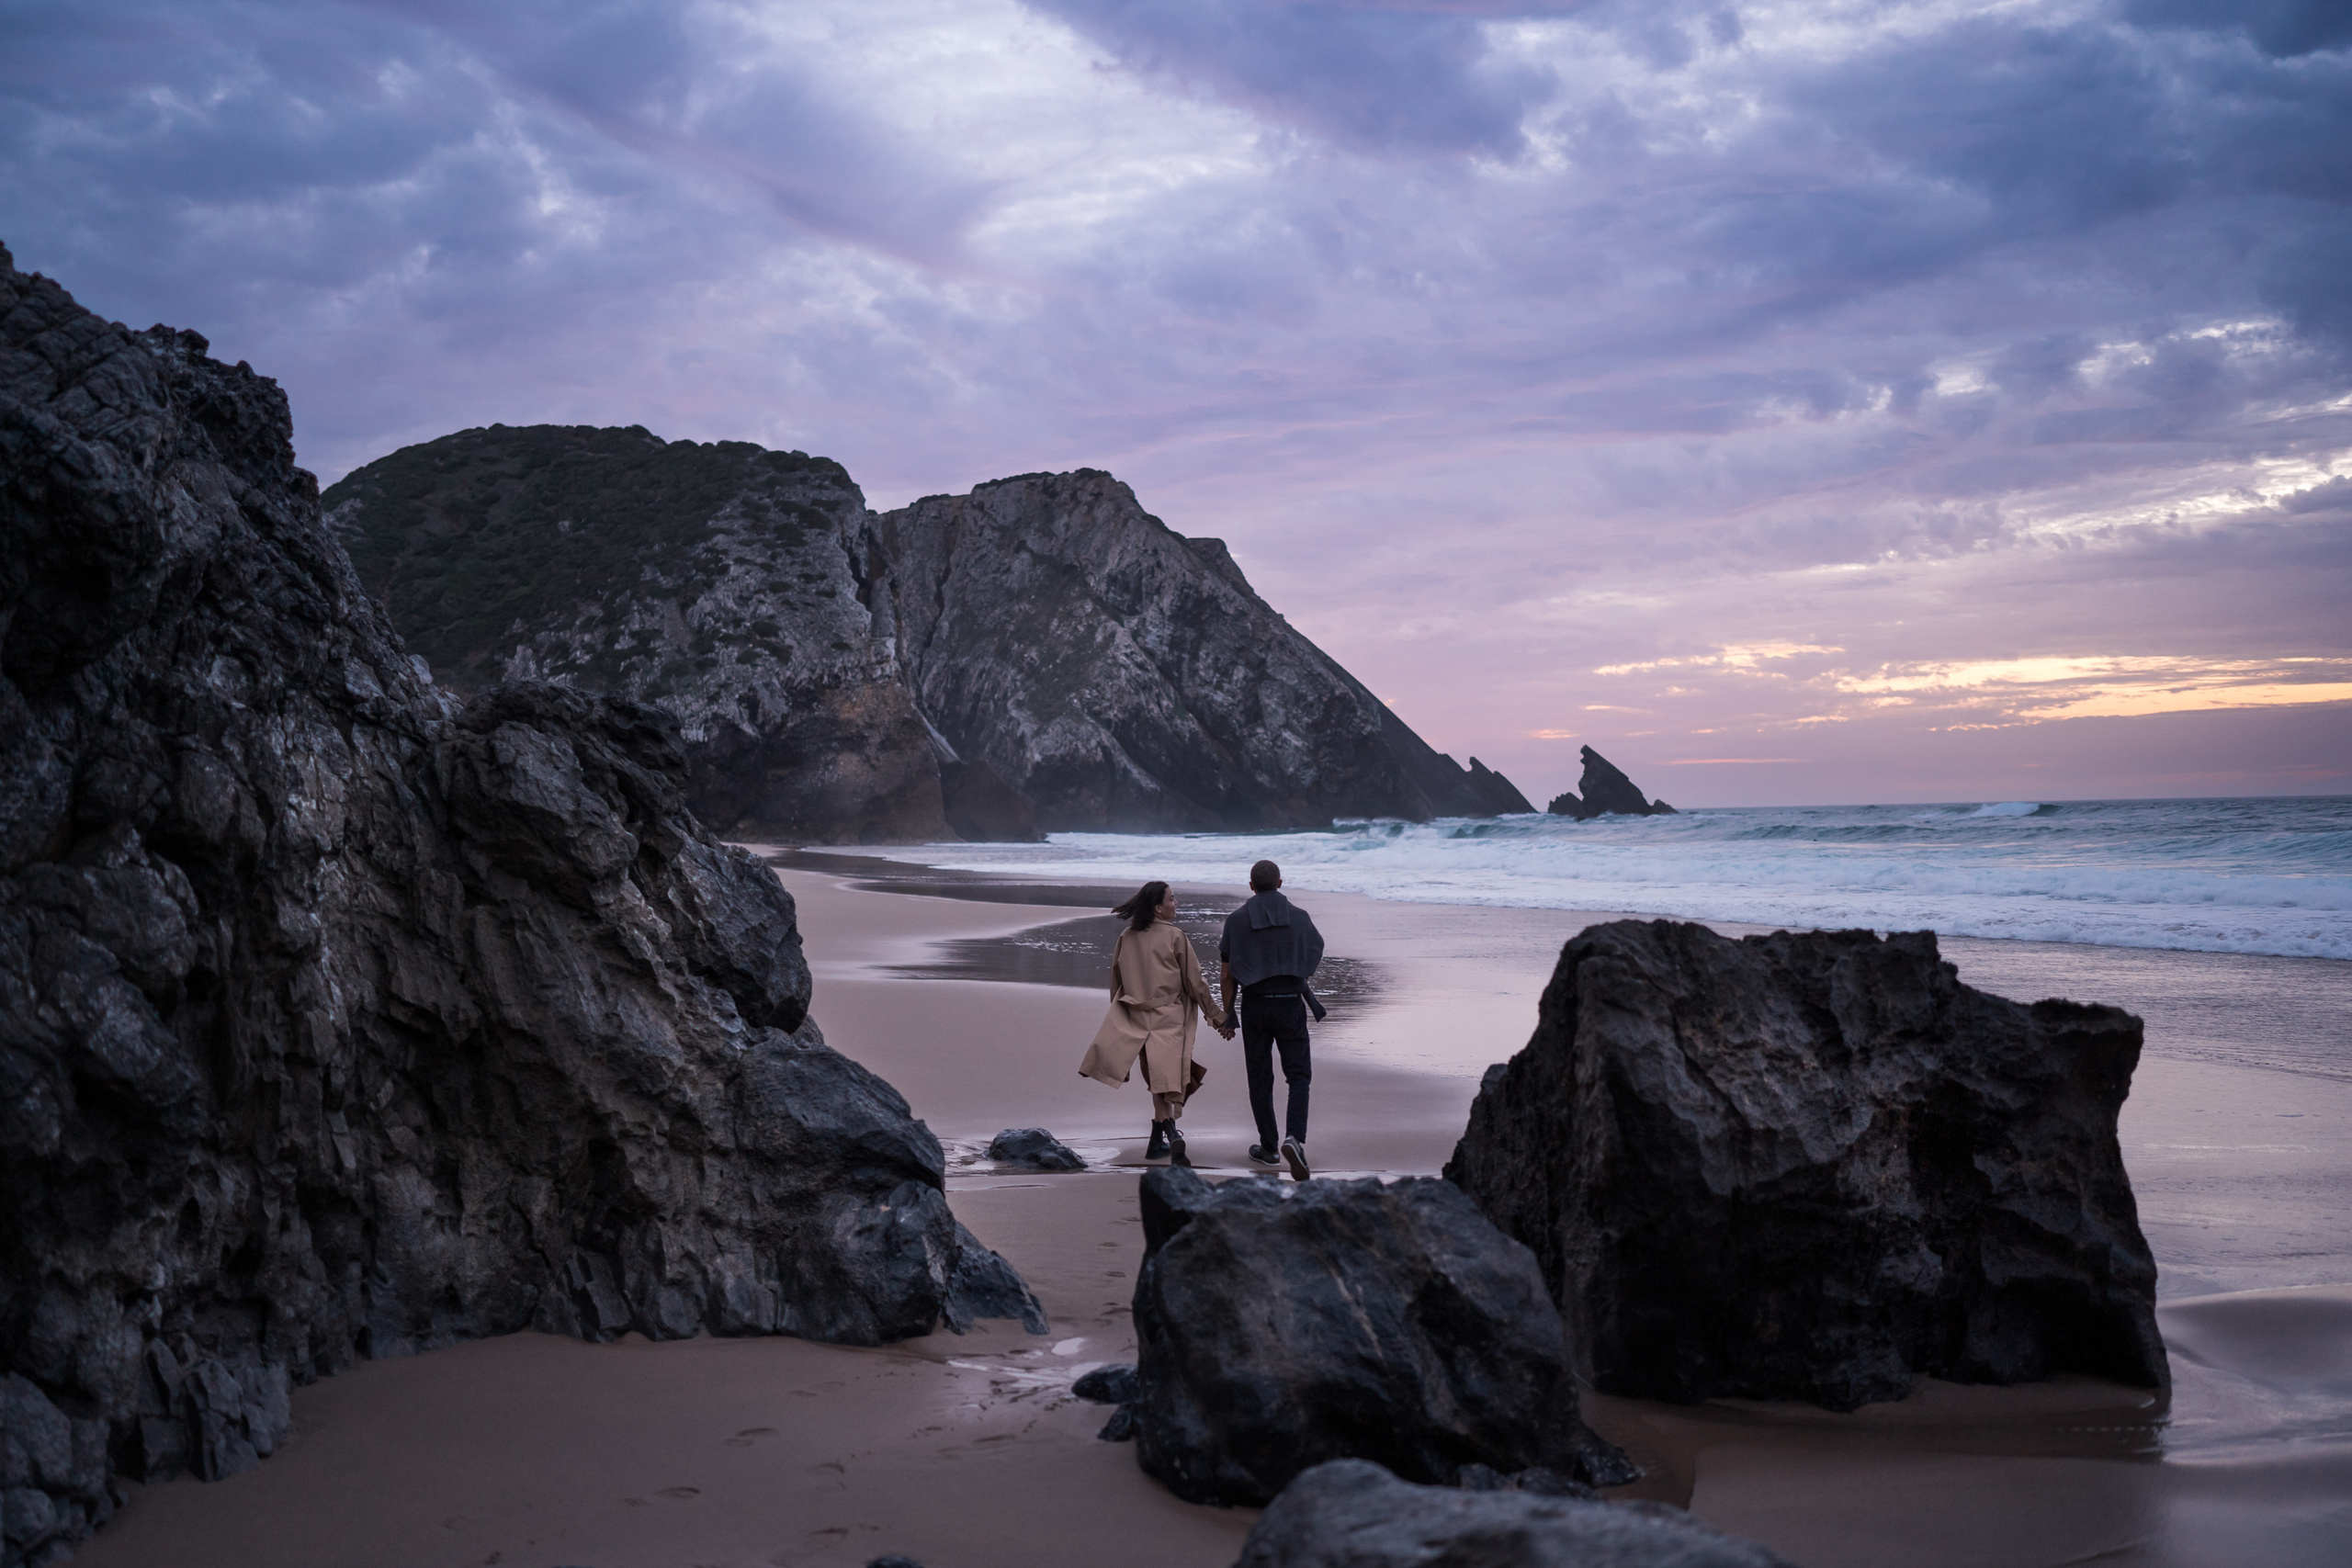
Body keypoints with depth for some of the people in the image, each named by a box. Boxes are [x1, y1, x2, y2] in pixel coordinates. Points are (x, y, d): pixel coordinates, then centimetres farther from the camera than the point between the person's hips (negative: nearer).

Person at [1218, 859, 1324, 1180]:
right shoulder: (1299, 917, 1)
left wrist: (1228, 1013, 13)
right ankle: (1294, 1137, -20)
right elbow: (1314, 958, 12)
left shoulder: (1236, 920, 0)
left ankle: (1268, 1147, 21)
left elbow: (1225, 975, 2)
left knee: (1260, 1078, 13)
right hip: (1291, 1004, 0)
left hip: (1254, 1006, 1)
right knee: (1299, 1075, 3)